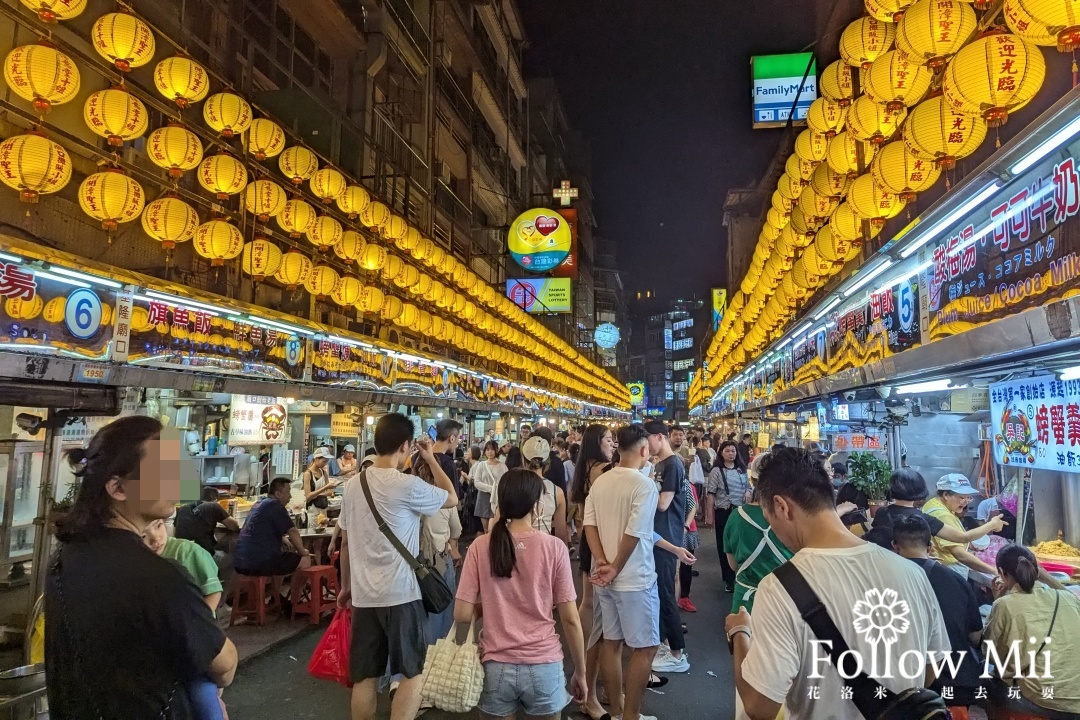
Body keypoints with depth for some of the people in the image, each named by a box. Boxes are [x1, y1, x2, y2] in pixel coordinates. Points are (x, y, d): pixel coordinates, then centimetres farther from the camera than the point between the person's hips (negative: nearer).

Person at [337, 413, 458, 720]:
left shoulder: (353, 485, 5)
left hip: (363, 595, 6)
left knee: (364, 677, 14)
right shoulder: (408, 486, -15)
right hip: (400, 595, -6)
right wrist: (431, 459, 8)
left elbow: (345, 542, 12)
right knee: (415, 672, 8)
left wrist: (346, 586, 23)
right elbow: (452, 498, 0)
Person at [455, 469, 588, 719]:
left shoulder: (481, 547, -7)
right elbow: (570, 619, -6)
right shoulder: (554, 547, -10)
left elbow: (462, 614, -6)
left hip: (496, 666, 1)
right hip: (544, 666, 0)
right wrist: (580, 672, 6)